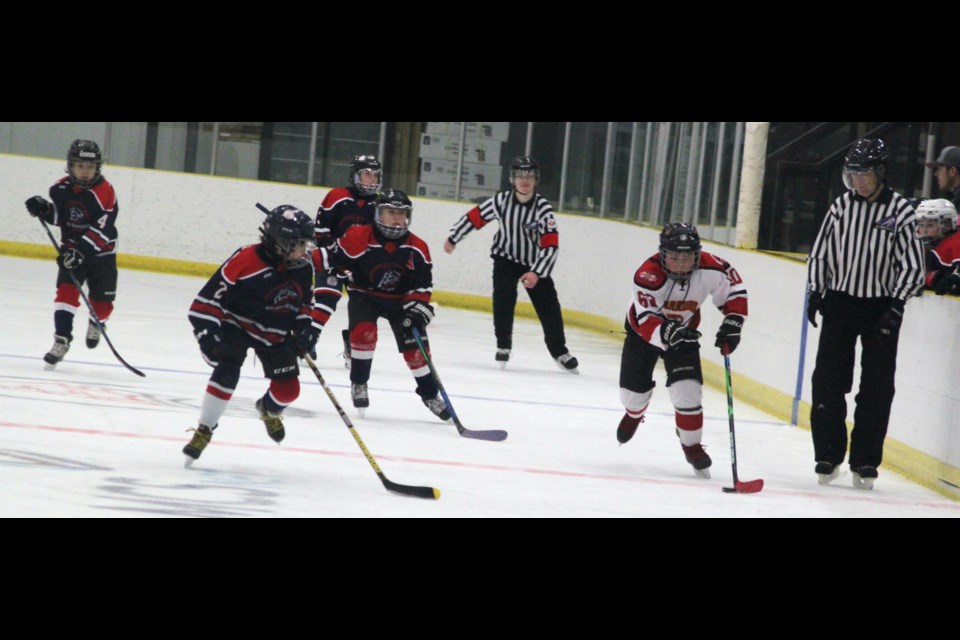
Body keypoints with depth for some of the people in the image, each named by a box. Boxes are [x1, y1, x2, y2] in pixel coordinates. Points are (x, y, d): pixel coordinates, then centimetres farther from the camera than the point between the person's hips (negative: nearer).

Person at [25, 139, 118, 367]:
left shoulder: (104, 191, -22)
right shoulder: (61, 188, -5)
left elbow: (101, 229, -27)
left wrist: (82, 250, -36)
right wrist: (43, 209, -11)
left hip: (101, 252, -2)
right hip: (71, 248, 2)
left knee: (102, 300, 7)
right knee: (66, 291, -16)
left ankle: (96, 323, 43)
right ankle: (62, 340, -17)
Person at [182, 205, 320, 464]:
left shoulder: (303, 267, -7)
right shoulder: (245, 260, -27)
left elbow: (306, 302, 12)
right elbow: (209, 297, -24)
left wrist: (307, 329, -2)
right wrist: (207, 332, -30)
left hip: (275, 334, 5)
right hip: (236, 324, -5)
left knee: (288, 389, 0)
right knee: (227, 372, -27)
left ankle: (269, 410, 38)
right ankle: (204, 430, -13)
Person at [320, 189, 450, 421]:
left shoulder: (417, 248, -12)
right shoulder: (358, 238, -21)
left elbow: (422, 284, -8)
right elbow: (331, 255, -17)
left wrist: (418, 308, -20)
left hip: (399, 300, 2)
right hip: (364, 295, -2)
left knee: (416, 345, -5)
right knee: (364, 332, -27)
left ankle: (430, 395, 13)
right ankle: (359, 383, -5)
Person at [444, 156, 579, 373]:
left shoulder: (542, 207, -21)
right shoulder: (502, 201, -16)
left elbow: (551, 244, -23)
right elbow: (475, 216, -2)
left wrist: (536, 273, -30)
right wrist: (453, 238, 5)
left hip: (534, 263, 0)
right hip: (506, 258, 0)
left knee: (548, 306, -2)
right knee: (503, 299, -17)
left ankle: (559, 350, 12)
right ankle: (503, 345, -3)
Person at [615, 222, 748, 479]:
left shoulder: (711, 269, -27)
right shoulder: (647, 275, -37)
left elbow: (735, 290, -10)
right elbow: (646, 321, -41)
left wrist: (732, 323, -21)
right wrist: (668, 333, -59)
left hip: (684, 331, 1)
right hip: (643, 329, -1)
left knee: (687, 389, -16)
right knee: (634, 388, 6)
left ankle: (692, 446, 3)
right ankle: (634, 414, 45)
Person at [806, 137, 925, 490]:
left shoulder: (900, 210, -7)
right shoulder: (842, 204, 4)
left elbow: (913, 265, -7)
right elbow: (821, 252, 12)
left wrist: (897, 306, -14)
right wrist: (815, 292, 4)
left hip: (880, 308, -3)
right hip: (839, 302, 3)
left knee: (876, 388, 0)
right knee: (828, 381, 2)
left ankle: (865, 462, 7)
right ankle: (828, 456, 11)